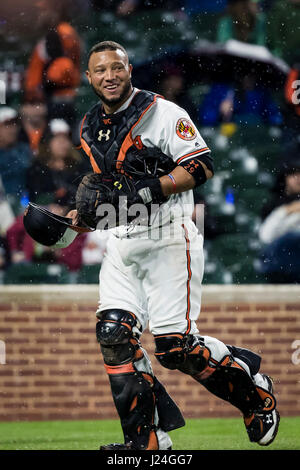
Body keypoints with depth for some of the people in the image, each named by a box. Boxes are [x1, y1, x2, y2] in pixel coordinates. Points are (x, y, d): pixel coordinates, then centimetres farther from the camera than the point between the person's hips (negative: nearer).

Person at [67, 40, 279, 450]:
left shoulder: (162, 113, -8)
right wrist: (85, 214, 12)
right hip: (120, 243, 7)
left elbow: (202, 166, -14)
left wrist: (149, 188, -24)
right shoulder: (91, 127, 15)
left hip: (167, 240, -7)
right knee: (114, 334, -8)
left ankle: (253, 387, 14)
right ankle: (147, 440, -2)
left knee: (175, 346, -12)